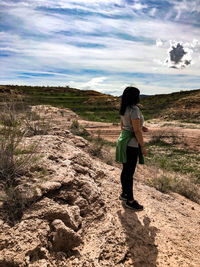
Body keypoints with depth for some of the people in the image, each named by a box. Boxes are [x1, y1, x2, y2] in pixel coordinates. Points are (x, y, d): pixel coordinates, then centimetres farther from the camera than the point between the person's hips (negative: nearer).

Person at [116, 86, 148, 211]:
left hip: (123, 139, 9)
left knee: (125, 170, 20)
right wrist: (143, 147, -12)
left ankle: (124, 193, 36)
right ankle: (130, 200, 18)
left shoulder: (124, 109, 9)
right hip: (131, 144, -9)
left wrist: (140, 127, 13)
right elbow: (137, 131, -21)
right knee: (130, 173, 3)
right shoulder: (134, 109, -19)